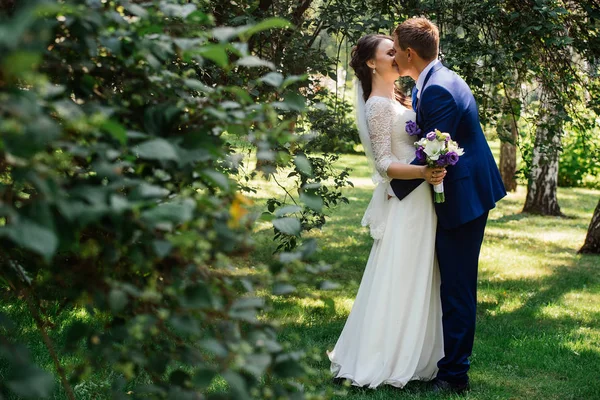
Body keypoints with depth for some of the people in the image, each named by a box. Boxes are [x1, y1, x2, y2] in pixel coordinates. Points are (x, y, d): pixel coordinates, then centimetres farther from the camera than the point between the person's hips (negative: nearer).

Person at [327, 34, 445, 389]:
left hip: (419, 202, 9)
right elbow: (385, 164, -18)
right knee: (400, 281, -3)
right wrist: (423, 172, -31)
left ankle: (414, 355, 24)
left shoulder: (398, 99, 14)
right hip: (405, 203, -9)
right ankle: (386, 362, 7)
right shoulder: (379, 105, -13)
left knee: (417, 280, 14)